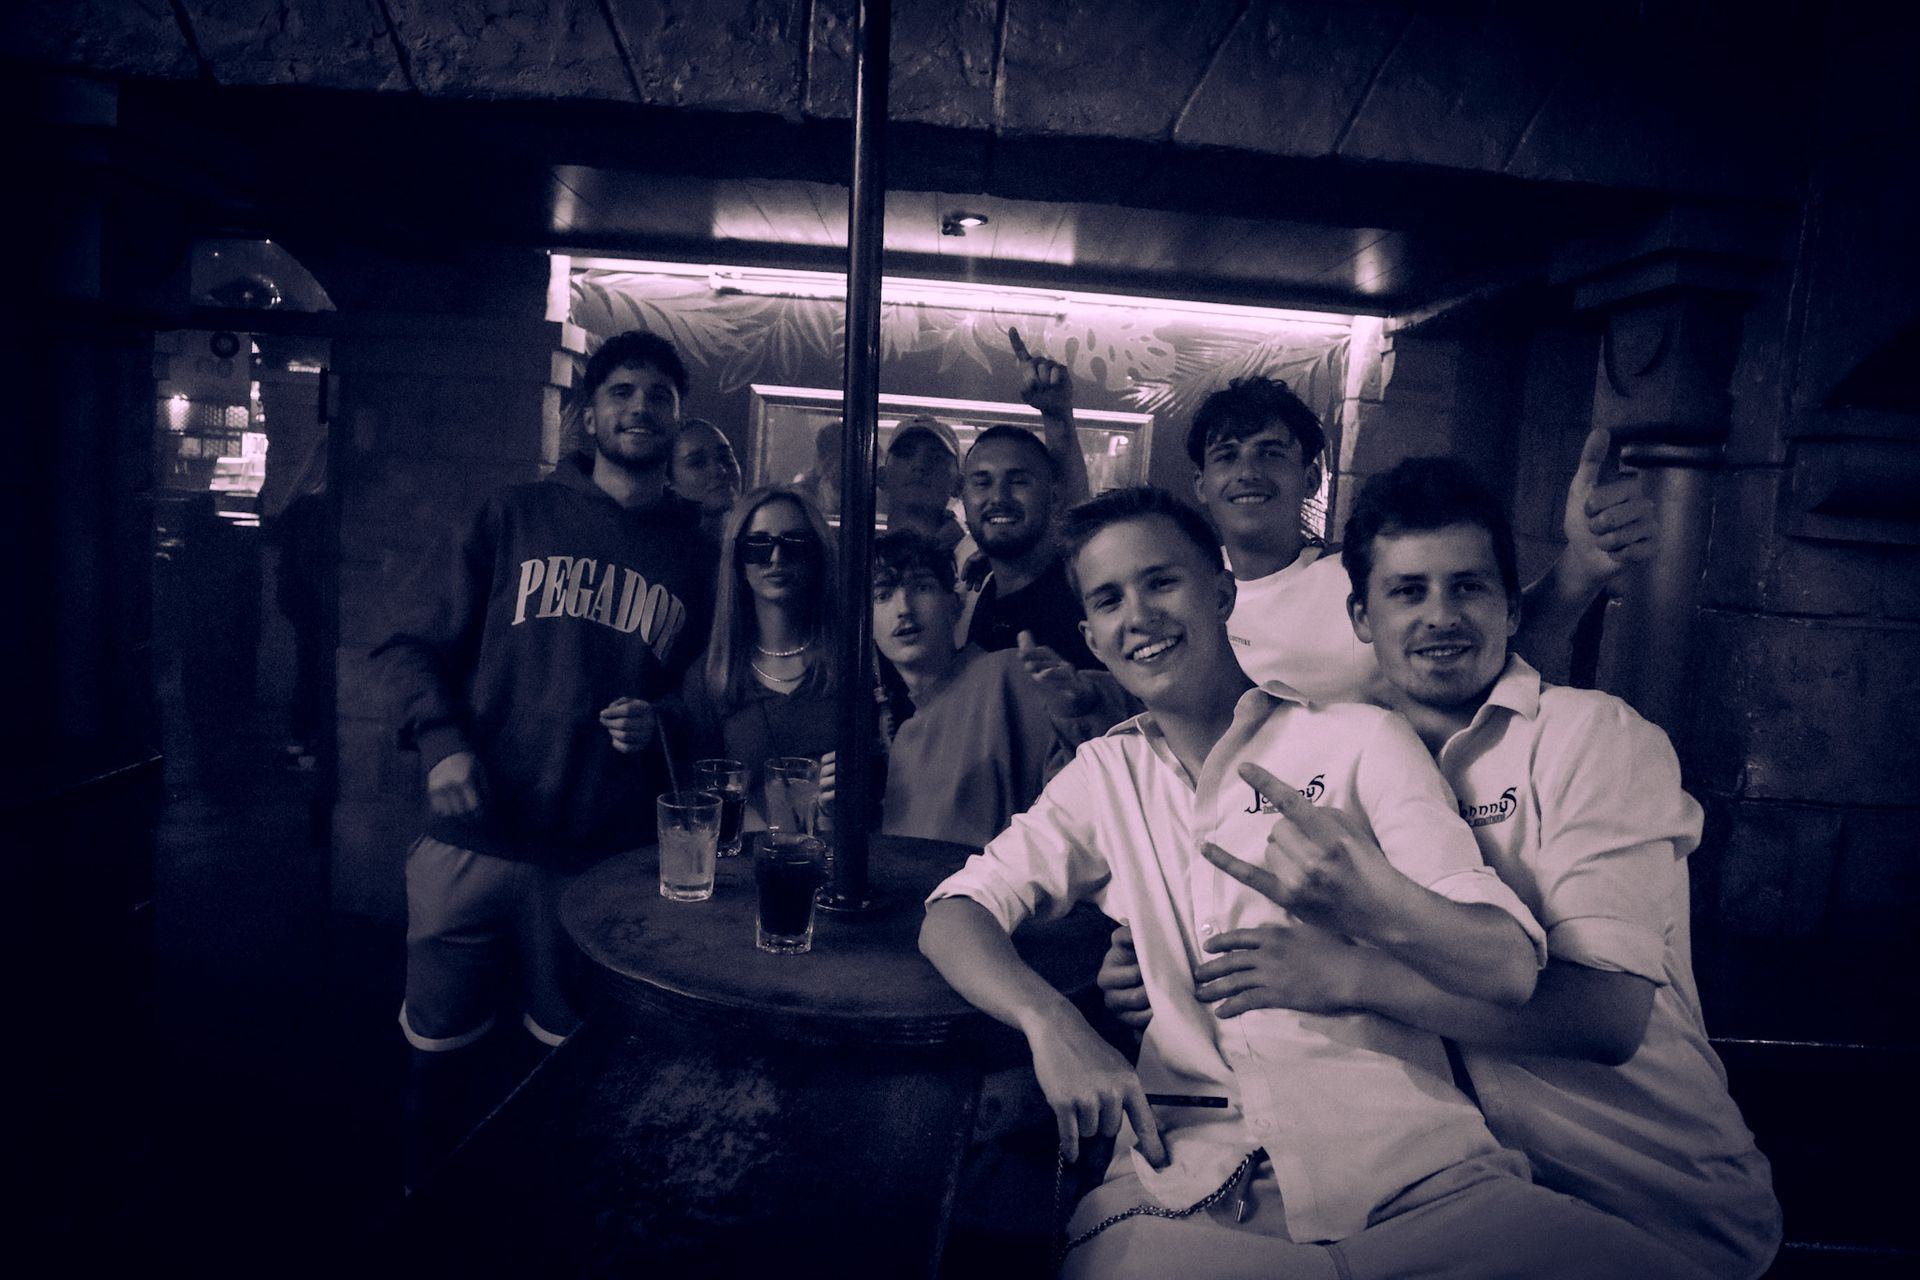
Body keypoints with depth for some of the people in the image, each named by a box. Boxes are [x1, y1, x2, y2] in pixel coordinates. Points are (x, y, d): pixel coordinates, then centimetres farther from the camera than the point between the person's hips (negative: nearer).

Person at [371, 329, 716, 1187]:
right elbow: (410, 641, 5)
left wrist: (659, 722, -5)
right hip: (476, 837, 0)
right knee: (437, 1050, 12)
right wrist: (442, 744, -10)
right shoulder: (516, 516, 5)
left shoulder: (696, 555, 8)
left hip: (606, 855, 1)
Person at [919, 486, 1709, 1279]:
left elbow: (1510, 968, -2)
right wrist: (1050, 1021, -15)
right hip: (1185, 1186, 0)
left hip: (1416, 1171, 0)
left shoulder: (1362, 739, 5)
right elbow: (955, 914, 6)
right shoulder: (1103, 776, 13)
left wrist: (1371, 903, -24)